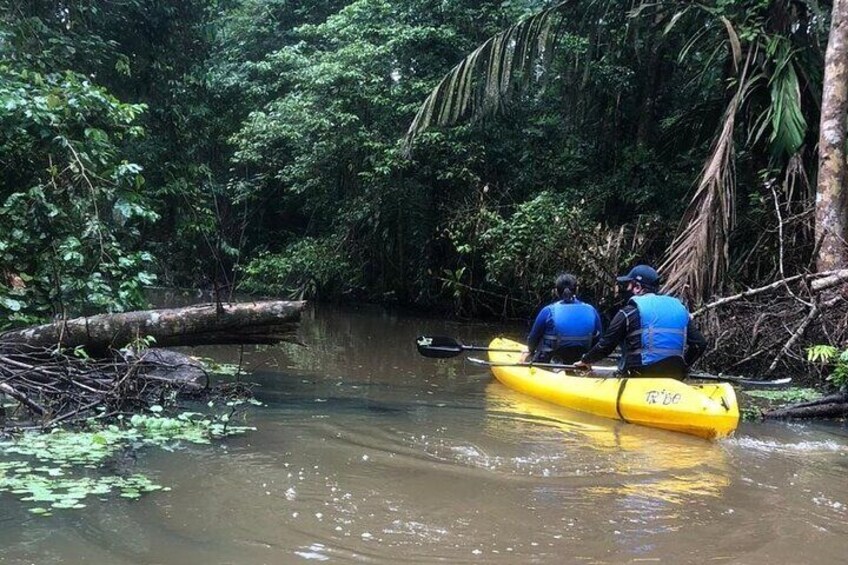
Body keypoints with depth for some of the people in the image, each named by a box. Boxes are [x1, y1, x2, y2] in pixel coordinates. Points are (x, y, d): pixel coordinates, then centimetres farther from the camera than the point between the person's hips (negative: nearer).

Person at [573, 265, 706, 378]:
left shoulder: (629, 312, -2)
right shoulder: (679, 308, 13)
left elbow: (605, 346, 2)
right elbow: (700, 344, 10)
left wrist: (585, 361, 20)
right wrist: (681, 366, 24)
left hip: (638, 379, -6)